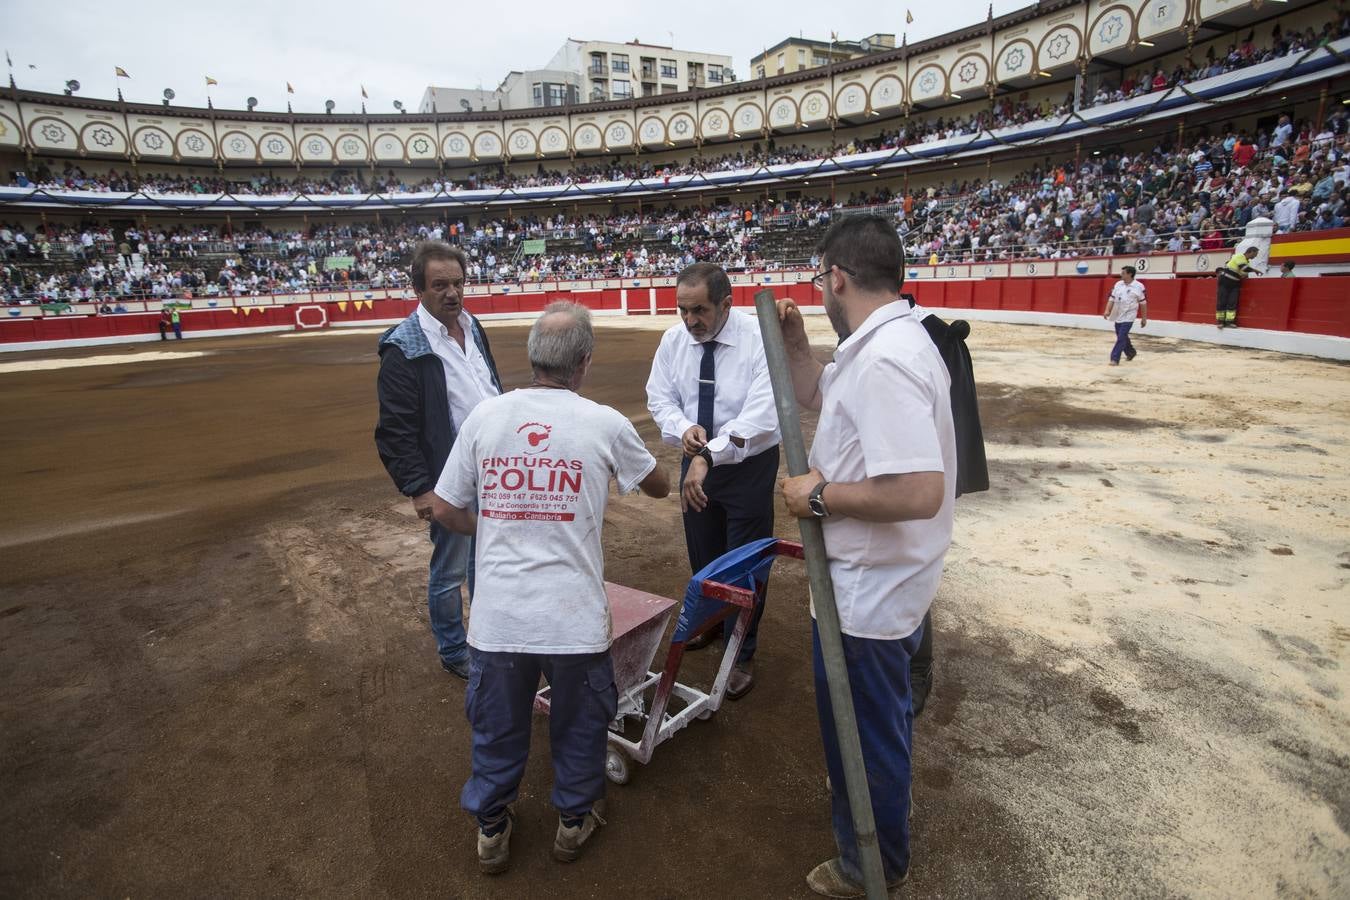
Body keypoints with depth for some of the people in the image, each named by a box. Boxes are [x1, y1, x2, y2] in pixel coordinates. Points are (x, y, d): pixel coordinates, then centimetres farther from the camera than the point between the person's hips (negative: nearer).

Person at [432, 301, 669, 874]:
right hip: (574, 618, -2)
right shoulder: (606, 425, -8)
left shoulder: (485, 415, -3)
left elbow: (445, 510, 3)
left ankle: (491, 829, 44)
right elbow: (659, 487, 10)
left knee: (496, 728, 24)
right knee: (578, 725, 23)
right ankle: (574, 821, 42)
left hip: (497, 616, 2)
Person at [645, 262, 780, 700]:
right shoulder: (673, 339, -6)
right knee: (702, 555, 20)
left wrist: (709, 455, -38)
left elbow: (762, 414, -30)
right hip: (696, 462, 5)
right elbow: (660, 397, -1)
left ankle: (743, 655, 25)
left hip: (748, 467, -4)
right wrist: (683, 428, -24)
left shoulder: (760, 340, -22)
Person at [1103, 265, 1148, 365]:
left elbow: (1143, 303, -3)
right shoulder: (1118, 284, 3)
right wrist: (1107, 311, -9)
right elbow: (1112, 298, 6)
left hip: (1128, 317, -5)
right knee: (1122, 337, 17)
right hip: (1118, 316, 5)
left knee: (1121, 337, -12)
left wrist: (1144, 318, 0)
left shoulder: (1139, 286, -9)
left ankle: (1115, 359, -10)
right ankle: (1131, 352, 40)